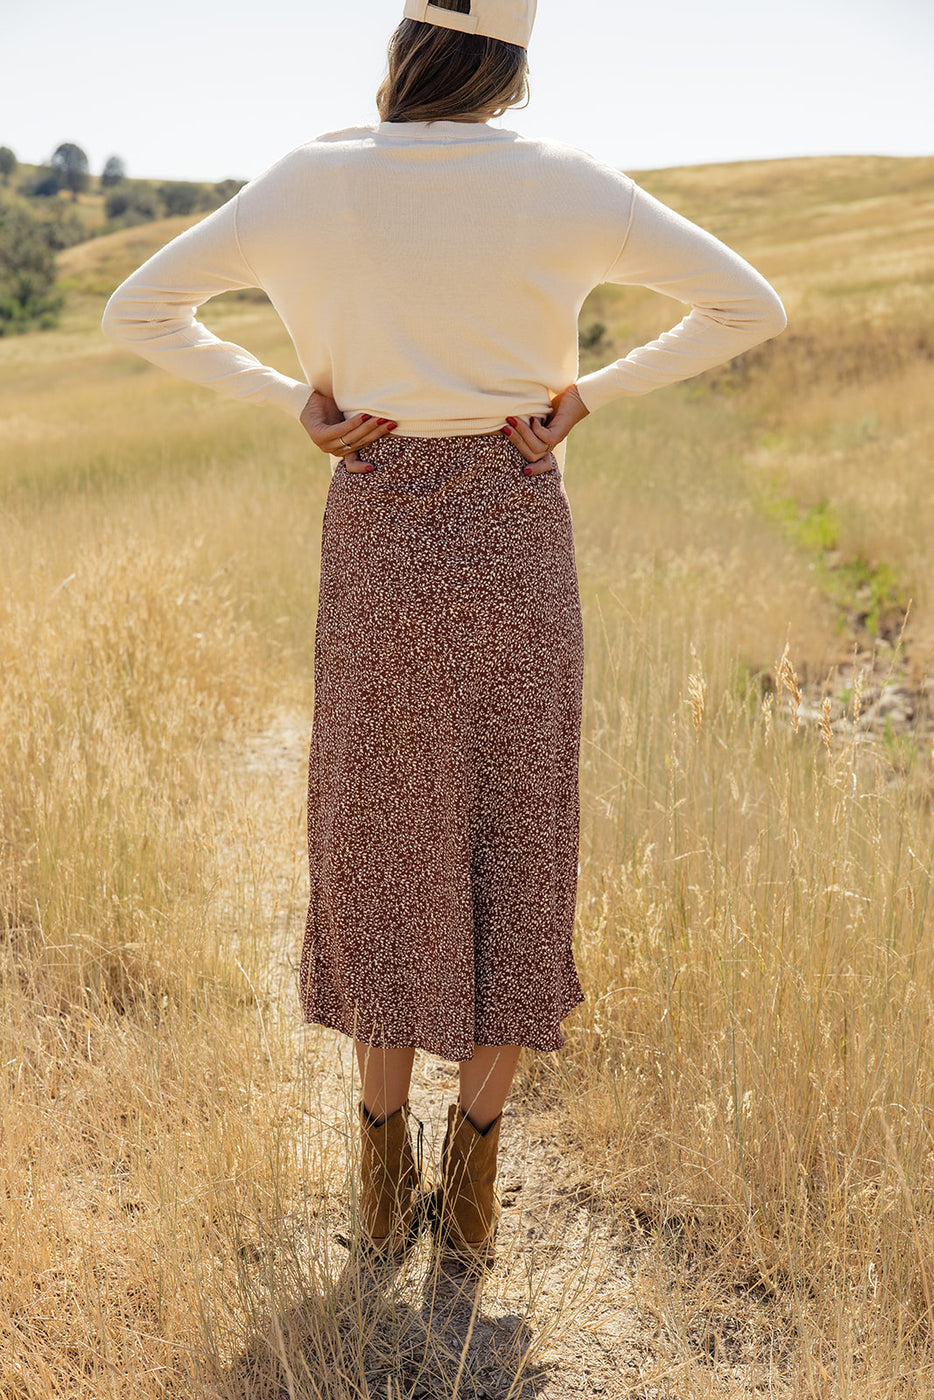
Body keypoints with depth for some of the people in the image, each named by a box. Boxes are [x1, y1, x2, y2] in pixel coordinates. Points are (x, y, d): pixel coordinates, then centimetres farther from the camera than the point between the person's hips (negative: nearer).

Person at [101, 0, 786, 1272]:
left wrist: (291, 400, 4)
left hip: (378, 536, 1)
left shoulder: (315, 181, -3)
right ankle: (471, 1189, 16)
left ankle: (385, 1180, 22)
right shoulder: (565, 185, -4)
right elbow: (750, 307, 1)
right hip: (518, 539, 0)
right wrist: (593, 392, 3)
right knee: (515, 848, 10)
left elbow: (136, 311, 3)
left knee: (386, 843, 13)